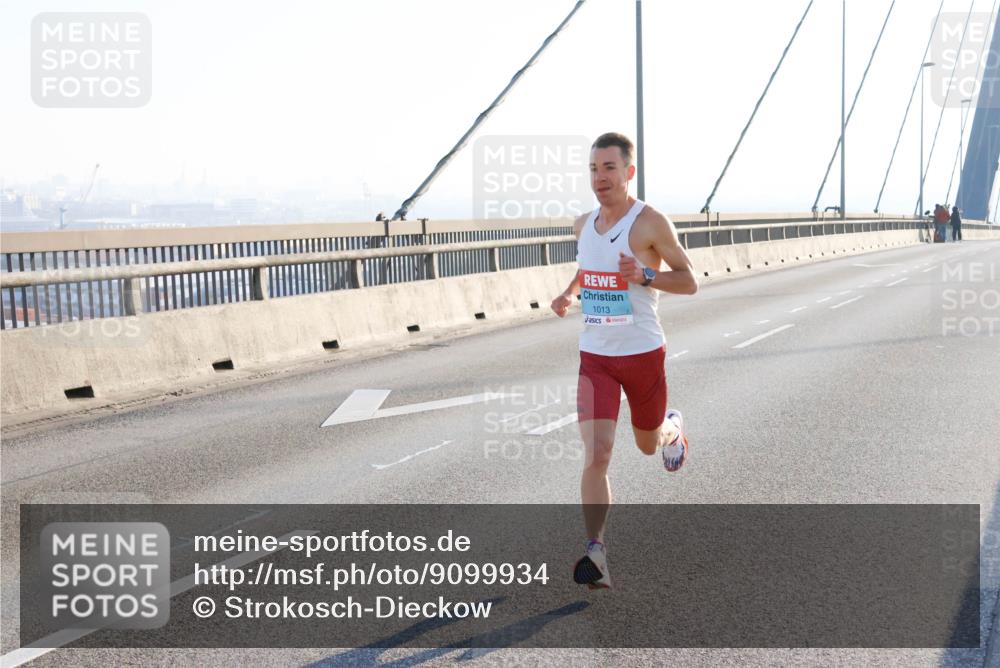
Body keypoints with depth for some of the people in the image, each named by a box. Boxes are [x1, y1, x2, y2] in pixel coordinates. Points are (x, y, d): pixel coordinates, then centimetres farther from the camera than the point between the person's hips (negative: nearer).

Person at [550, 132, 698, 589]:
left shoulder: (650, 222, -11)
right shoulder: (584, 225, 5)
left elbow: (689, 282, -9)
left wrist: (644, 276, -25)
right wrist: (569, 294, 6)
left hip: (643, 354, -3)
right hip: (595, 357, 3)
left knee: (647, 444, 19)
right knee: (596, 455, -13)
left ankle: (673, 429, 56)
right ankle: (596, 554, -14)